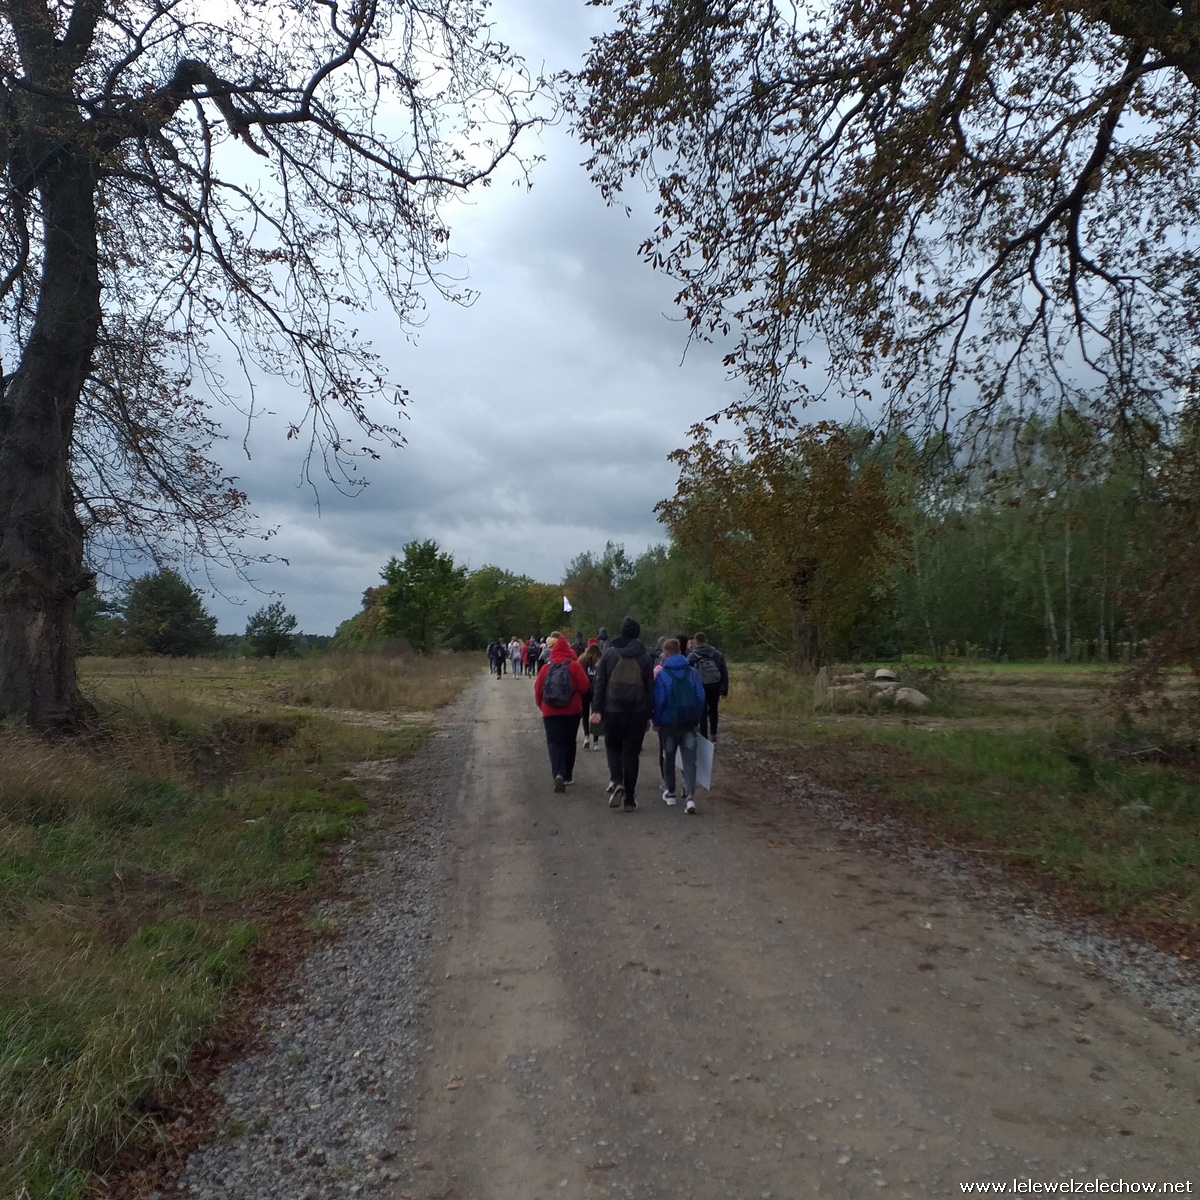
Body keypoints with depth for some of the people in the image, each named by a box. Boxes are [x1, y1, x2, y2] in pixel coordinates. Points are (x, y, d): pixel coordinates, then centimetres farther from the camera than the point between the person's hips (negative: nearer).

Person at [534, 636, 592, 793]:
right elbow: (585, 686, -11)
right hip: (572, 711, 0)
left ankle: (558, 773, -23)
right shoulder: (574, 666, -7)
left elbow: (538, 690, 0)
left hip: (550, 711, 0)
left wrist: (542, 706, 17)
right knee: (569, 743, 16)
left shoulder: (546, 668, -2)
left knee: (554, 743, -1)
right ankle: (567, 776, 23)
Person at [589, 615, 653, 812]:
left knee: (613, 747, 17)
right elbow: (650, 687, 5)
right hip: (638, 712, 1)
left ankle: (616, 782, -8)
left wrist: (596, 710, -1)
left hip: (613, 711, 0)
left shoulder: (609, 653, 0)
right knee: (631, 752, 7)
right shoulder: (644, 656, 2)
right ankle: (630, 799, 9)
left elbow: (600, 683, -2)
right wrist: (648, 715, 10)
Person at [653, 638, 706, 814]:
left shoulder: (662, 674, -9)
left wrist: (656, 720, 0)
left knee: (669, 758, 16)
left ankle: (670, 792, 27)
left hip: (669, 723, -2)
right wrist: (697, 719, 10)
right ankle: (690, 796, -13)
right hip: (690, 723, 2)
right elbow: (700, 697, 1)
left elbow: (658, 700, -12)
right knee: (689, 760, 1)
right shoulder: (693, 672, 1)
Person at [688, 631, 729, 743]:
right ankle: (713, 736, 21)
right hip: (715, 687, 3)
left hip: (701, 687, -3)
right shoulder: (718, 654, 3)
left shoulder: (692, 657, -7)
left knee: (702, 712, 5)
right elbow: (725, 673, 3)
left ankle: (704, 737, 3)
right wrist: (725, 689, 7)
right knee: (713, 711, 19)